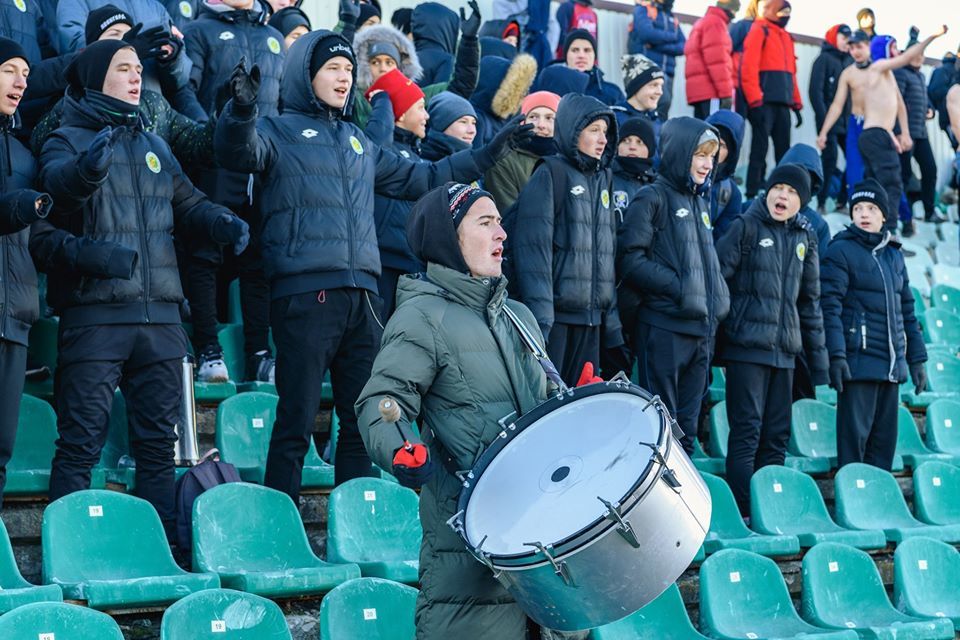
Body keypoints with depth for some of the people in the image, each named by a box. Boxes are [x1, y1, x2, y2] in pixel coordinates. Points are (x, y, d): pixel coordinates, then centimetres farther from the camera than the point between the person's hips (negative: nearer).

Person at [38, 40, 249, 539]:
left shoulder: (154, 146, 21)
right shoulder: (68, 139, 3)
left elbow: (188, 203, 22)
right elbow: (57, 181, -19)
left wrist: (222, 223, -1)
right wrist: (87, 168, -43)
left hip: (160, 314, 6)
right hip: (94, 311, -6)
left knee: (158, 441, 9)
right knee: (81, 441, -7)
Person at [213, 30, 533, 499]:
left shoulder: (358, 142, 24)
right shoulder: (278, 131, 4)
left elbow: (419, 178, 32)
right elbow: (237, 151, -17)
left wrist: (488, 154, 29)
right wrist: (241, 112, -39)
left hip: (362, 296, 6)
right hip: (304, 292, -6)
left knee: (362, 420, 8)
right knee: (296, 420, -7)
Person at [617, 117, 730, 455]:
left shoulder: (700, 202, 19)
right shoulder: (653, 198, -4)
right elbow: (630, 259, -13)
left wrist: (719, 296, 9)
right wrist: (678, 288, -16)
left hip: (702, 328, 7)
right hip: (664, 326, -7)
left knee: (687, 424, 11)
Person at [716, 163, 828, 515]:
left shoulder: (804, 238, 15)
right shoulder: (746, 227, -1)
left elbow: (810, 299, 20)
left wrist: (817, 353, 17)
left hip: (785, 350, 6)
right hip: (747, 344, -5)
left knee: (777, 434, 7)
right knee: (747, 430, -7)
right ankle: (743, 511, -4)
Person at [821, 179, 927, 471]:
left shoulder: (894, 255, 17)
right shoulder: (842, 251, -3)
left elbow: (907, 310, 20)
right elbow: (830, 306, -11)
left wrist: (917, 358, 16)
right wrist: (836, 356, -19)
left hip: (892, 365, 6)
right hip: (858, 361, -6)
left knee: (885, 437, 8)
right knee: (854, 434, -4)